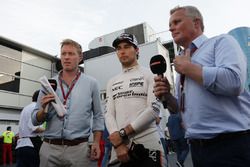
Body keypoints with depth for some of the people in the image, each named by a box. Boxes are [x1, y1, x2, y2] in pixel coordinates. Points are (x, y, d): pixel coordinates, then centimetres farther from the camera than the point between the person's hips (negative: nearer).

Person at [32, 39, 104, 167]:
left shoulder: (91, 83, 2)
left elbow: (98, 116, 6)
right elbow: (35, 120, 6)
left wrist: (96, 143, -2)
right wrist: (44, 109, -13)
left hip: (79, 148, -1)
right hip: (50, 148, 2)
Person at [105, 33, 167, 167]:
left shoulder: (149, 75, 1)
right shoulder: (112, 82, 13)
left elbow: (154, 109, -10)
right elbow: (109, 114, 4)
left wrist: (122, 133, -13)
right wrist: (118, 144, -11)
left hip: (147, 145, -3)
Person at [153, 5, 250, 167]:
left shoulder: (221, 41, -3)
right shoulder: (182, 62, 15)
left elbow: (233, 82, -24)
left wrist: (187, 67, -12)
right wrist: (167, 96, 0)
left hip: (232, 145, -6)